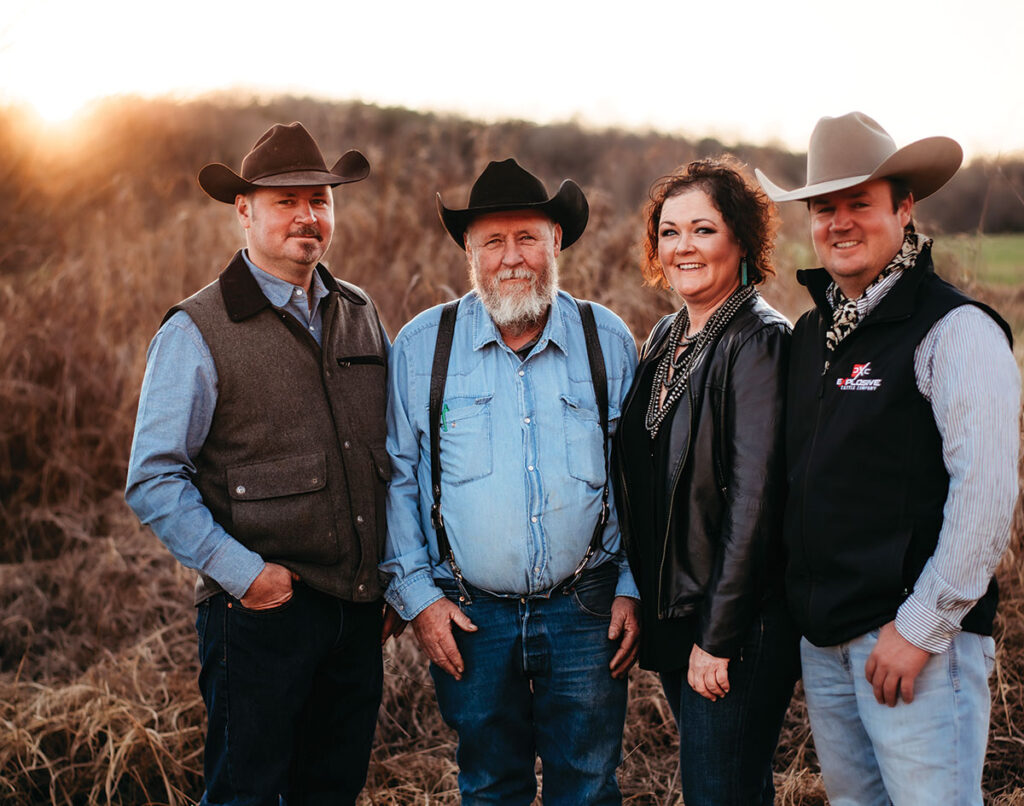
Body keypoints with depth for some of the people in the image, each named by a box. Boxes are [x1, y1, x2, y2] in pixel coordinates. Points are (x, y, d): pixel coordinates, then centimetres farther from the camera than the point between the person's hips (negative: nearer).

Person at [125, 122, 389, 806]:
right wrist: (241, 571, -17)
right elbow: (154, 481, -11)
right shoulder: (197, 332, -8)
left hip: (361, 606, 5)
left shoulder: (361, 314, 9)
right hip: (262, 610, -5)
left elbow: (395, 446, 17)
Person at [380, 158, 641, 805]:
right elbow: (396, 479, 3)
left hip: (586, 611, 0)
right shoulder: (422, 346, -1)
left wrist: (633, 588, 2)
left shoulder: (609, 341, 1)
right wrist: (416, 593, -2)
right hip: (469, 616, 0)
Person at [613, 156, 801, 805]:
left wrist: (717, 637, -18)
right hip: (671, 616, 8)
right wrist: (644, 601, 11)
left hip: (738, 628, -8)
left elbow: (754, 499, -19)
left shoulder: (759, 340, -15)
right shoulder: (666, 338, 10)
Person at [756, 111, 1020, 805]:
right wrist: (803, 606, 13)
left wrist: (920, 626, -17)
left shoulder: (956, 330, -11)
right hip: (822, 637, 7)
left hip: (916, 641, -7)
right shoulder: (813, 331, 12)